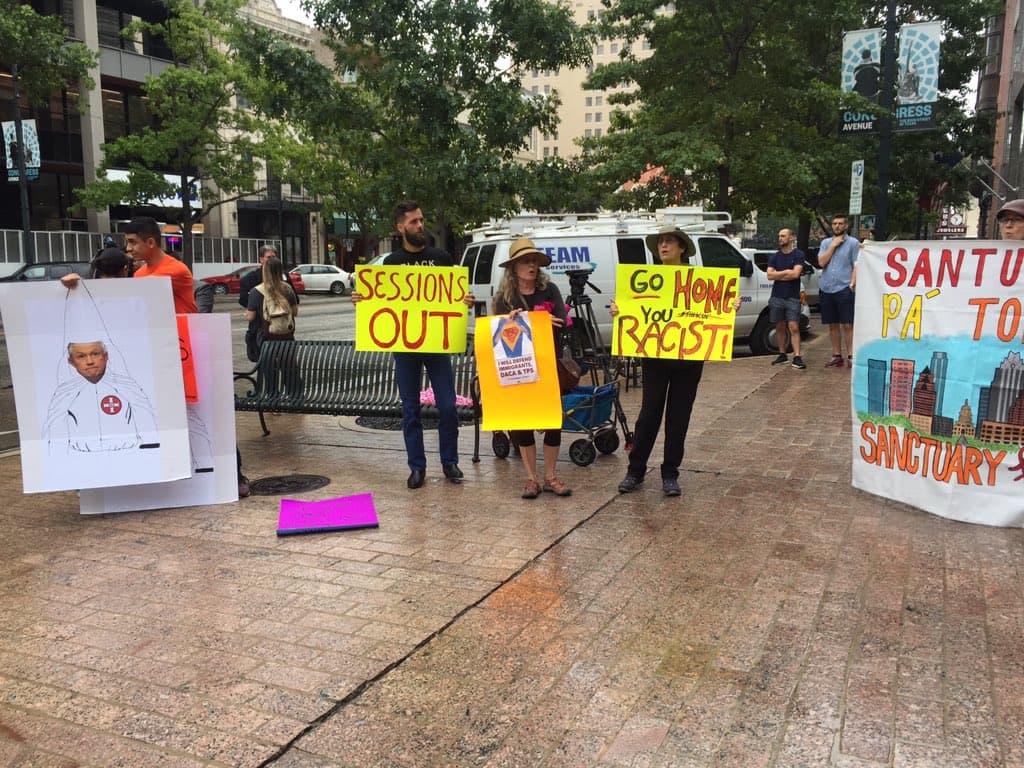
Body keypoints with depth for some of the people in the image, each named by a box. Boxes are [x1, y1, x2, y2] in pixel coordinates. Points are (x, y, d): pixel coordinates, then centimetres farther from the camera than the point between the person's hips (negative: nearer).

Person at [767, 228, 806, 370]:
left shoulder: (798, 255, -1)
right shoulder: (774, 257, 10)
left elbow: (795, 274, -14)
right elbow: (770, 275, -2)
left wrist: (778, 274, -5)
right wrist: (787, 272, -7)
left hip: (792, 297, -4)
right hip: (777, 296, 4)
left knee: (794, 327, -9)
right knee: (779, 327, 8)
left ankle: (797, 357, -14)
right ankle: (782, 355, 18)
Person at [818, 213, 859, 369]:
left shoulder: (853, 242, 3)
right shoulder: (826, 242, 14)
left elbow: (856, 265, -2)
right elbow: (821, 262, 1)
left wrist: (852, 283, -14)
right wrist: (833, 245, -3)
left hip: (844, 289, -4)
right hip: (827, 289, 4)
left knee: (847, 325, -6)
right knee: (832, 325, 9)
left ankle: (851, 356, -4)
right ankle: (837, 356, 16)